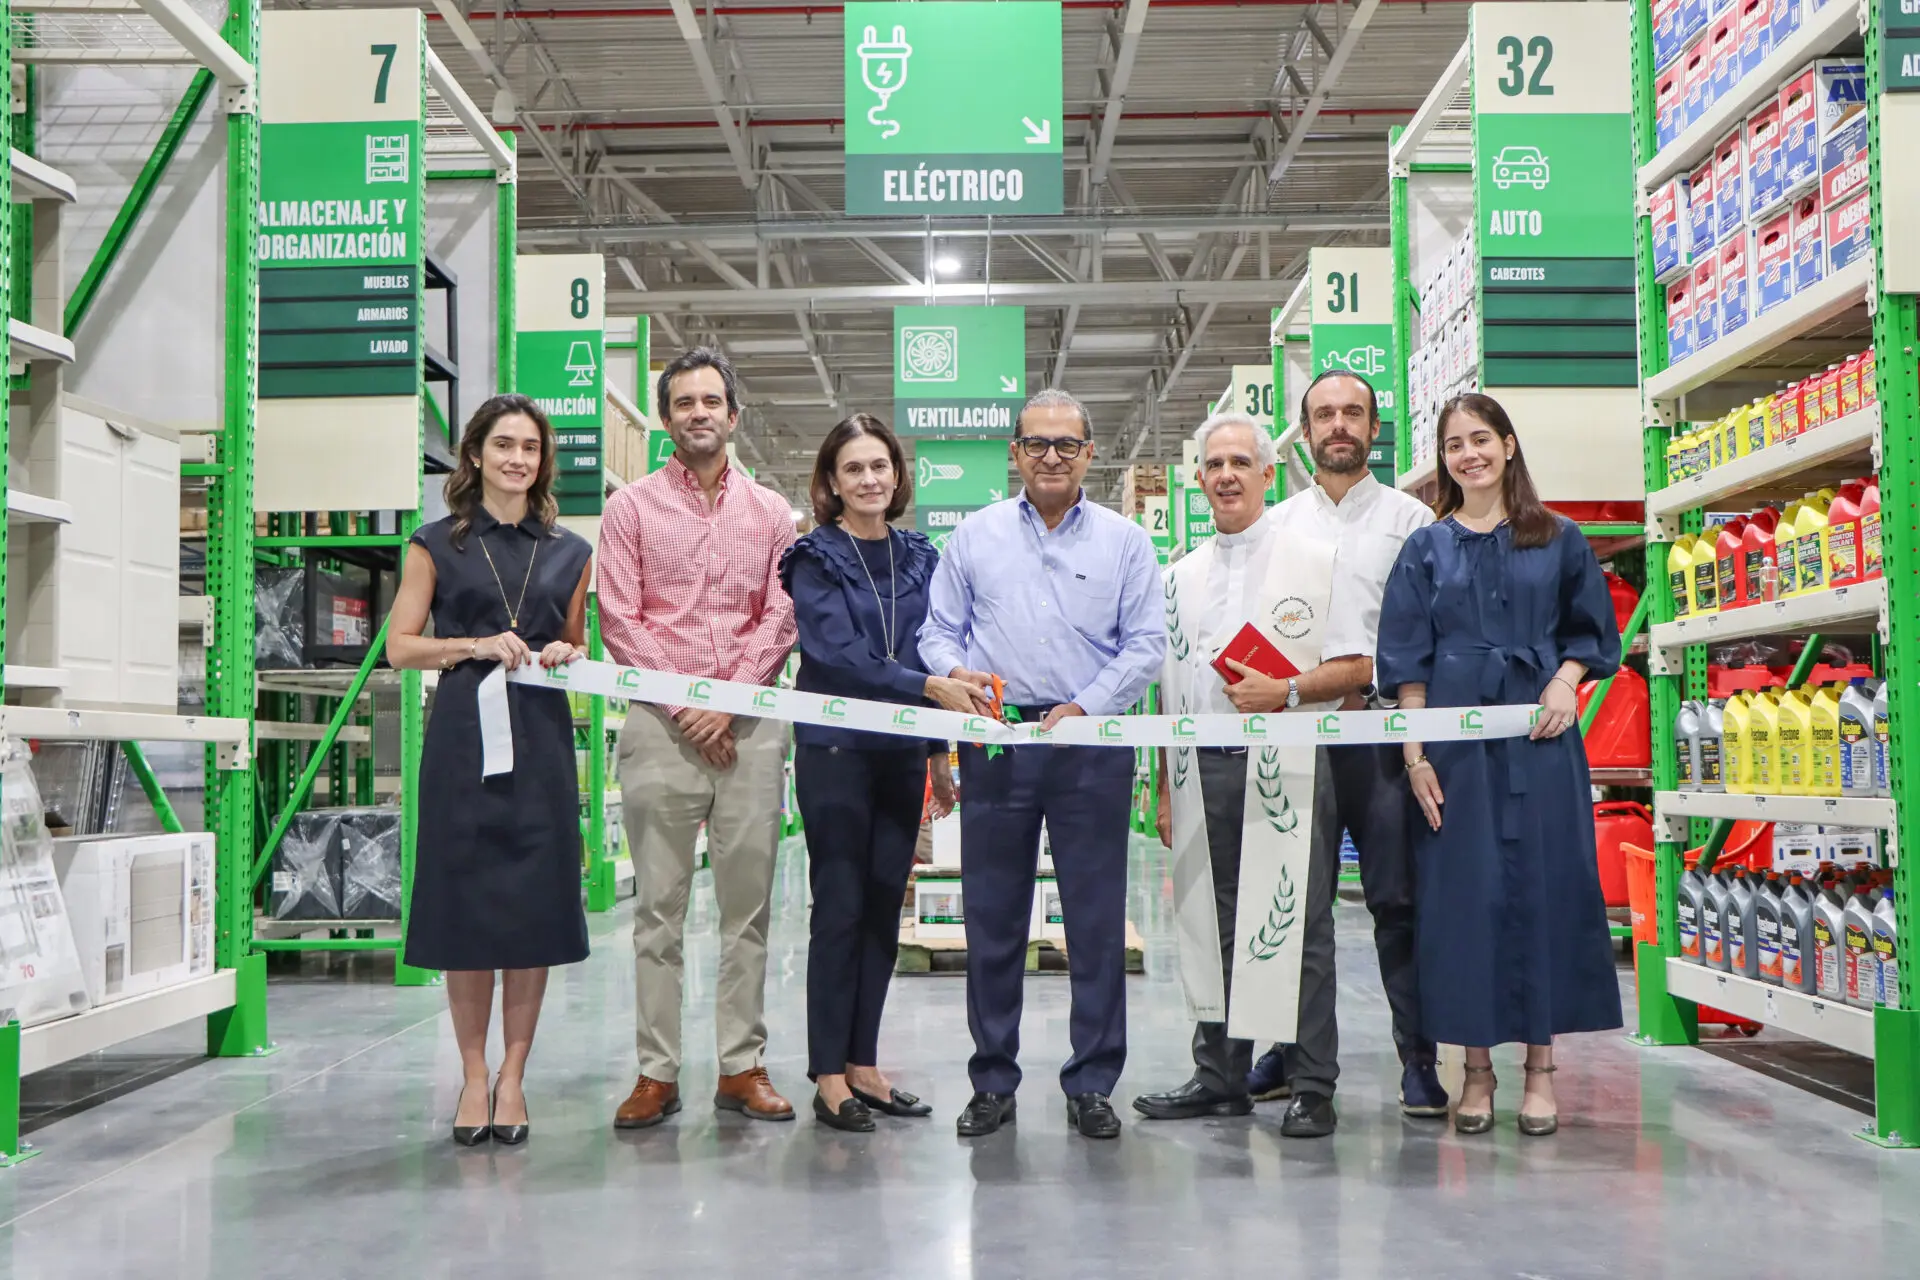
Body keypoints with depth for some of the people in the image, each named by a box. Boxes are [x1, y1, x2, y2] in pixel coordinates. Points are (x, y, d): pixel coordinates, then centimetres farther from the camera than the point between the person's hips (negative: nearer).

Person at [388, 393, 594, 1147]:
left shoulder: (569, 553, 13)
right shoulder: (437, 545, 6)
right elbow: (400, 647, 3)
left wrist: (566, 654, -1)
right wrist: (477, 646, -11)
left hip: (541, 737, 2)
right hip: (462, 735, -2)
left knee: (535, 909, 0)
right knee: (465, 907, 0)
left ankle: (513, 1074, 11)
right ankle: (473, 1075, 12)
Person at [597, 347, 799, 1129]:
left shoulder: (771, 513, 12)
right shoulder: (631, 508, 7)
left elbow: (780, 619, 4)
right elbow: (620, 621, 0)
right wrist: (686, 704, -9)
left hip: (751, 725, 2)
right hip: (661, 723, -1)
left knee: (748, 904, 4)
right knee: (659, 906, 1)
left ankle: (742, 1066, 12)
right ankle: (657, 1072, 7)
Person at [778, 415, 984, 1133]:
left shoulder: (918, 558, 11)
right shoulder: (815, 560, -4)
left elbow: (932, 655, 15)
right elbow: (838, 654, -17)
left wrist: (938, 755, 12)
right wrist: (931, 687, -26)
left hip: (902, 753, 5)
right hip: (835, 749, -5)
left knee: (884, 907, 8)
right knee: (840, 908, -3)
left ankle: (862, 1064, 17)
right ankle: (828, 1074, 5)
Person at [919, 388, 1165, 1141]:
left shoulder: (1124, 542, 8)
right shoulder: (975, 536, 11)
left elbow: (1145, 646, 3)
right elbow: (938, 632, 11)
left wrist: (1084, 708, -10)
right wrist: (954, 672, -11)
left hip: (1091, 744, -1)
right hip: (995, 742, 1)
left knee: (1097, 922, 1)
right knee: (992, 921, 5)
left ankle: (1092, 1084, 12)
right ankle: (993, 1083, 16)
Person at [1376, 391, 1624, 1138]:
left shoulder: (1559, 541, 9)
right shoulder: (1426, 549, 8)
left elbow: (1591, 629, 13)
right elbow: (1407, 660, 4)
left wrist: (1567, 679, -8)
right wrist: (1415, 754, -4)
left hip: (1540, 738, 0)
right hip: (1456, 740, 0)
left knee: (1545, 886, 0)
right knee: (1463, 893, 0)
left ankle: (1540, 1067, 10)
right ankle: (1476, 1068, 10)